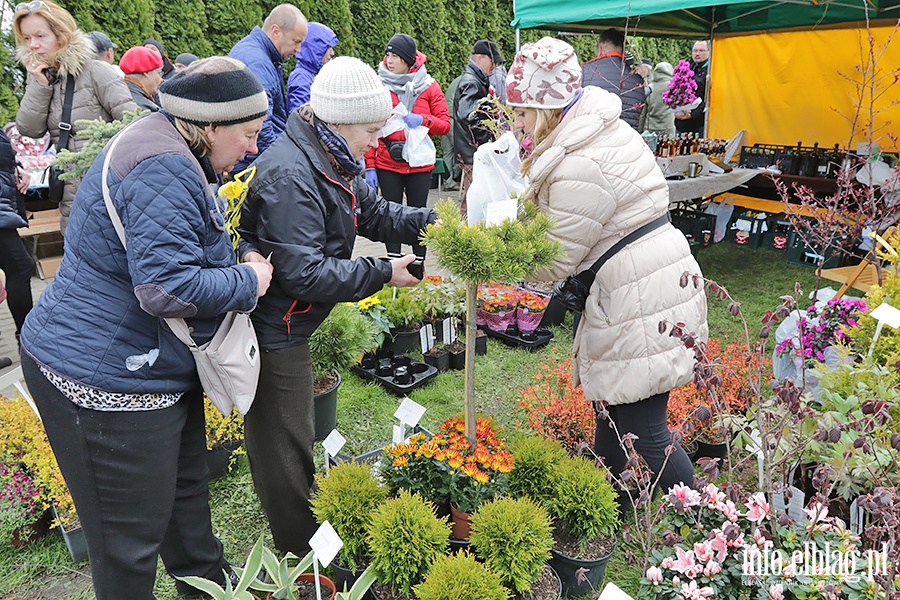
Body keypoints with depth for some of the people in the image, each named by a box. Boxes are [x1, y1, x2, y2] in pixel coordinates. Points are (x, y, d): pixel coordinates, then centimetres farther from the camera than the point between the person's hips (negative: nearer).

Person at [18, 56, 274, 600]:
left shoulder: (171, 154, 11)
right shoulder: (165, 170, -24)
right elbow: (168, 288, -31)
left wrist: (240, 266, 9)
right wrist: (249, 282, -16)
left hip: (156, 367, 11)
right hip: (108, 379, -11)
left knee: (186, 488, 27)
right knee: (131, 536, 6)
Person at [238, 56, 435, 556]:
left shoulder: (330, 161, 5)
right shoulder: (290, 178, -28)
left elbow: (373, 211, 13)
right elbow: (304, 273, -31)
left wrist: (429, 222, -3)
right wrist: (383, 273, -24)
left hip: (289, 323, 10)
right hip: (272, 330, -10)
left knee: (295, 435, 25)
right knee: (286, 447, 7)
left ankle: (304, 528, 46)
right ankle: (304, 562, 27)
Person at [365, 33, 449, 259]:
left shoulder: (429, 86, 2)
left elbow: (445, 124, 2)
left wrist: (422, 120, -17)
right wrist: (370, 166, -5)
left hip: (420, 164, 0)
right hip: (387, 165, 0)